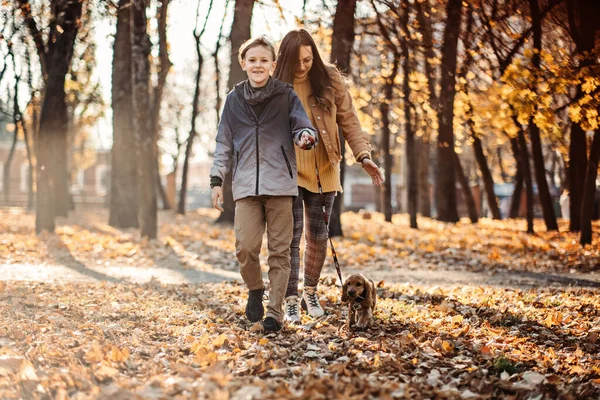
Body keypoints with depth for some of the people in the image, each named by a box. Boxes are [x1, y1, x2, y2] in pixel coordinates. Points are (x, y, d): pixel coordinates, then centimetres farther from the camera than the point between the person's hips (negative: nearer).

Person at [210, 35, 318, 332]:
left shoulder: (286, 95, 4)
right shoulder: (234, 99, 11)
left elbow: (301, 126, 1)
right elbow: (224, 143, 14)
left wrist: (306, 137, -23)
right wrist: (217, 179, 8)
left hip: (280, 183, -1)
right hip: (246, 184, 1)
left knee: (279, 250, 0)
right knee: (245, 247, -8)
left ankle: (275, 311, 9)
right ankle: (255, 290, 20)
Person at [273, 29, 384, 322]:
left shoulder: (329, 79, -3)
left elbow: (348, 120, 0)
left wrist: (363, 155, -11)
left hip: (323, 172, 2)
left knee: (318, 235, 9)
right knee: (292, 235, -7)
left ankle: (310, 293, 26)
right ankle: (291, 301, -1)